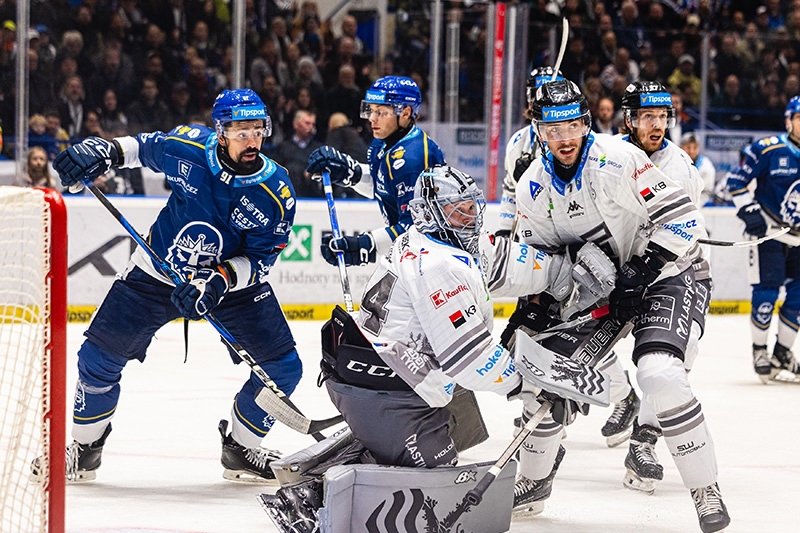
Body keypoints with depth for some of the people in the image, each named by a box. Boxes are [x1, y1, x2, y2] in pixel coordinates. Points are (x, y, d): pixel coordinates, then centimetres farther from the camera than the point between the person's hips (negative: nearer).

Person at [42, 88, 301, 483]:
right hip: (158, 271, 0)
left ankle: (240, 450, 14)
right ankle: (85, 447, 19)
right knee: (100, 356, -4)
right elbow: (144, 147, 3)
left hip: (235, 280, 0)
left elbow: (260, 261, -17)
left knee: (283, 368, -8)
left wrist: (217, 283, -31)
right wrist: (104, 151, -13)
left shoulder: (276, 192, -21)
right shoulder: (186, 148, -19)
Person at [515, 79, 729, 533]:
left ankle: (707, 490, -17)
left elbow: (682, 217, -17)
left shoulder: (619, 158, -19)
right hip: (592, 288, 6)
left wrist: (644, 268, -23)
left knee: (659, 374, -28)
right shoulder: (534, 188, -2)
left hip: (660, 276, -6)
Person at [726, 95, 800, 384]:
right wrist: (748, 210, -16)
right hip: (768, 230, -4)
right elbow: (737, 180, -8)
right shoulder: (768, 149, -13)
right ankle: (759, 350, 8)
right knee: (766, 292, -8)